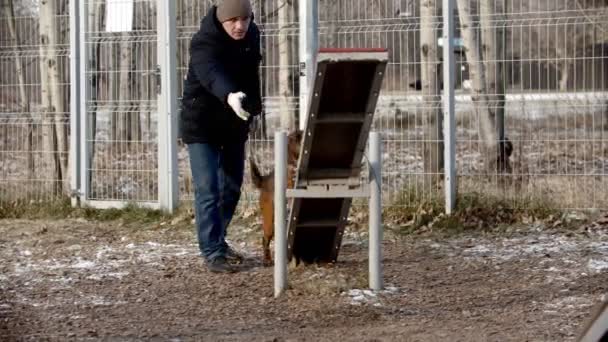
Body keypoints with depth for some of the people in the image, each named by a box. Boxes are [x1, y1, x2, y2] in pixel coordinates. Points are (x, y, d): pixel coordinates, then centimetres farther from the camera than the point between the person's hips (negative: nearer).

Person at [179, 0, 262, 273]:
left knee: (232, 188, 13)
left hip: (234, 123, 7)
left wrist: (255, 104, 24)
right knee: (208, 190, -10)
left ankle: (217, 241, 28)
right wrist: (229, 96, -66)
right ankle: (212, 252, -7)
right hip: (202, 124, -7)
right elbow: (211, 74, -47)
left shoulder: (251, 35, -3)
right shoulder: (204, 43, -26)